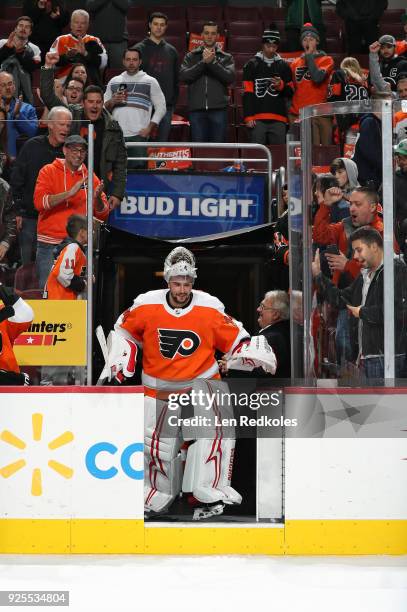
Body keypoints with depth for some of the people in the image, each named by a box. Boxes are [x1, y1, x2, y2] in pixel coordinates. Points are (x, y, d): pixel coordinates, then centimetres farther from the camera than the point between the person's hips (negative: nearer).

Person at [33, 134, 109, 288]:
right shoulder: (49, 171, 3)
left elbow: (103, 214, 8)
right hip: (50, 245, -2)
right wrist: (70, 193, -21)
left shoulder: (90, 177, 11)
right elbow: (39, 202, -13)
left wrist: (97, 198, -13)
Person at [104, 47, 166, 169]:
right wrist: (112, 101, -3)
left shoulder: (150, 82, 11)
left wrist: (149, 129, -3)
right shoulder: (114, 81, 19)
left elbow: (161, 108, 8)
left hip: (138, 136, -2)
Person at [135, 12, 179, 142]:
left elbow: (176, 79, 17)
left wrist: (174, 101, 8)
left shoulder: (171, 51, 14)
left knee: (162, 141, 4)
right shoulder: (140, 48, 2)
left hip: (166, 106, 3)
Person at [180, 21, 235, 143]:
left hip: (218, 109, 0)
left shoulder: (226, 57, 10)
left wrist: (212, 62, -15)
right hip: (197, 109, 0)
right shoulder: (191, 56, 12)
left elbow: (230, 77, -7)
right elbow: (183, 76, -4)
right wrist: (203, 62, -13)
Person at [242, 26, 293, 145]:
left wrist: (281, 86, -8)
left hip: (278, 119, 2)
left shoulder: (284, 66, 13)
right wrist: (248, 117, -6)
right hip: (257, 119, -2)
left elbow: (290, 93, 13)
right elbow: (247, 94, 2)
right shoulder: (251, 65, 6)